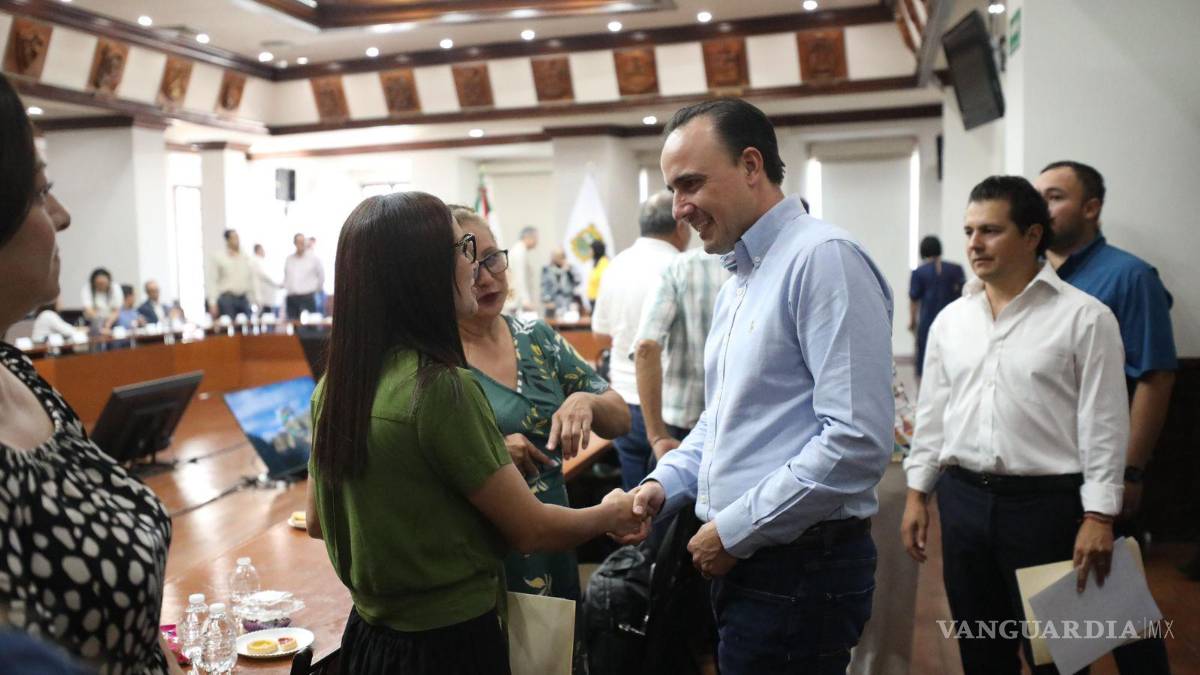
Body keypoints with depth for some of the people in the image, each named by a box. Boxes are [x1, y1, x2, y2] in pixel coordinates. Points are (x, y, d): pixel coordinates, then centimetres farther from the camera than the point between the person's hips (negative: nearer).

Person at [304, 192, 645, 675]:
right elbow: (532, 530, -18)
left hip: (369, 634, 7)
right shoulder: (441, 387, -25)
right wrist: (613, 514, 2)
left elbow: (318, 522, 10)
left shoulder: (334, 387, -2)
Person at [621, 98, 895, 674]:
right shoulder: (736, 283, 14)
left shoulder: (823, 258, -16)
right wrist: (664, 484, 6)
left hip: (800, 567, -9)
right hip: (741, 560, 9)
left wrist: (735, 530, -17)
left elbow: (858, 439, -24)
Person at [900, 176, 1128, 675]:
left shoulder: (1084, 316, -7)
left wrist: (1098, 516, -11)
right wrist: (917, 493, 9)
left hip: (1046, 503, -4)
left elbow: (1103, 423, -8)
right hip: (962, 499, 5)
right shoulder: (950, 319, 8)